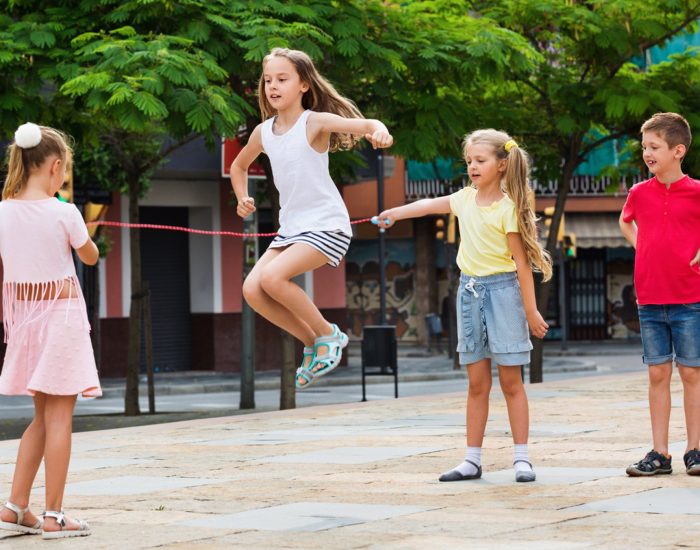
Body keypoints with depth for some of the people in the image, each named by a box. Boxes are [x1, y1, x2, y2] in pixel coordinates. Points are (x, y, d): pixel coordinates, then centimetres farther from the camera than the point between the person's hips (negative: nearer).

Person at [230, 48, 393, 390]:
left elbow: (364, 124, -28)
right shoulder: (263, 132, 6)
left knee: (272, 277, -25)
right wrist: (242, 198, 9)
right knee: (252, 289, -9)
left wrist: (378, 131, -51)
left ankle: (328, 335, -3)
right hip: (291, 227, 7)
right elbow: (239, 166, 27)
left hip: (326, 225, -7)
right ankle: (313, 344, 7)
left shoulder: (314, 122, -12)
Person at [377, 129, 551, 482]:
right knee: (477, 383, 8)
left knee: (510, 380, -2)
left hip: (501, 290, -6)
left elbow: (521, 261, -12)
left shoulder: (507, 208, -11)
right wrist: (395, 213, 18)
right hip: (469, 291, 6)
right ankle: (472, 460, 10)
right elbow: (430, 205, 24)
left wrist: (531, 310, -12)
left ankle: (521, 458, 3)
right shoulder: (466, 198, 7)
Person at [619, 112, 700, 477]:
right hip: (649, 299, 3)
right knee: (658, 374, 6)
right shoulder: (639, 193, 5)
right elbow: (625, 222, 27)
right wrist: (640, 248, 12)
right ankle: (659, 454, 8)